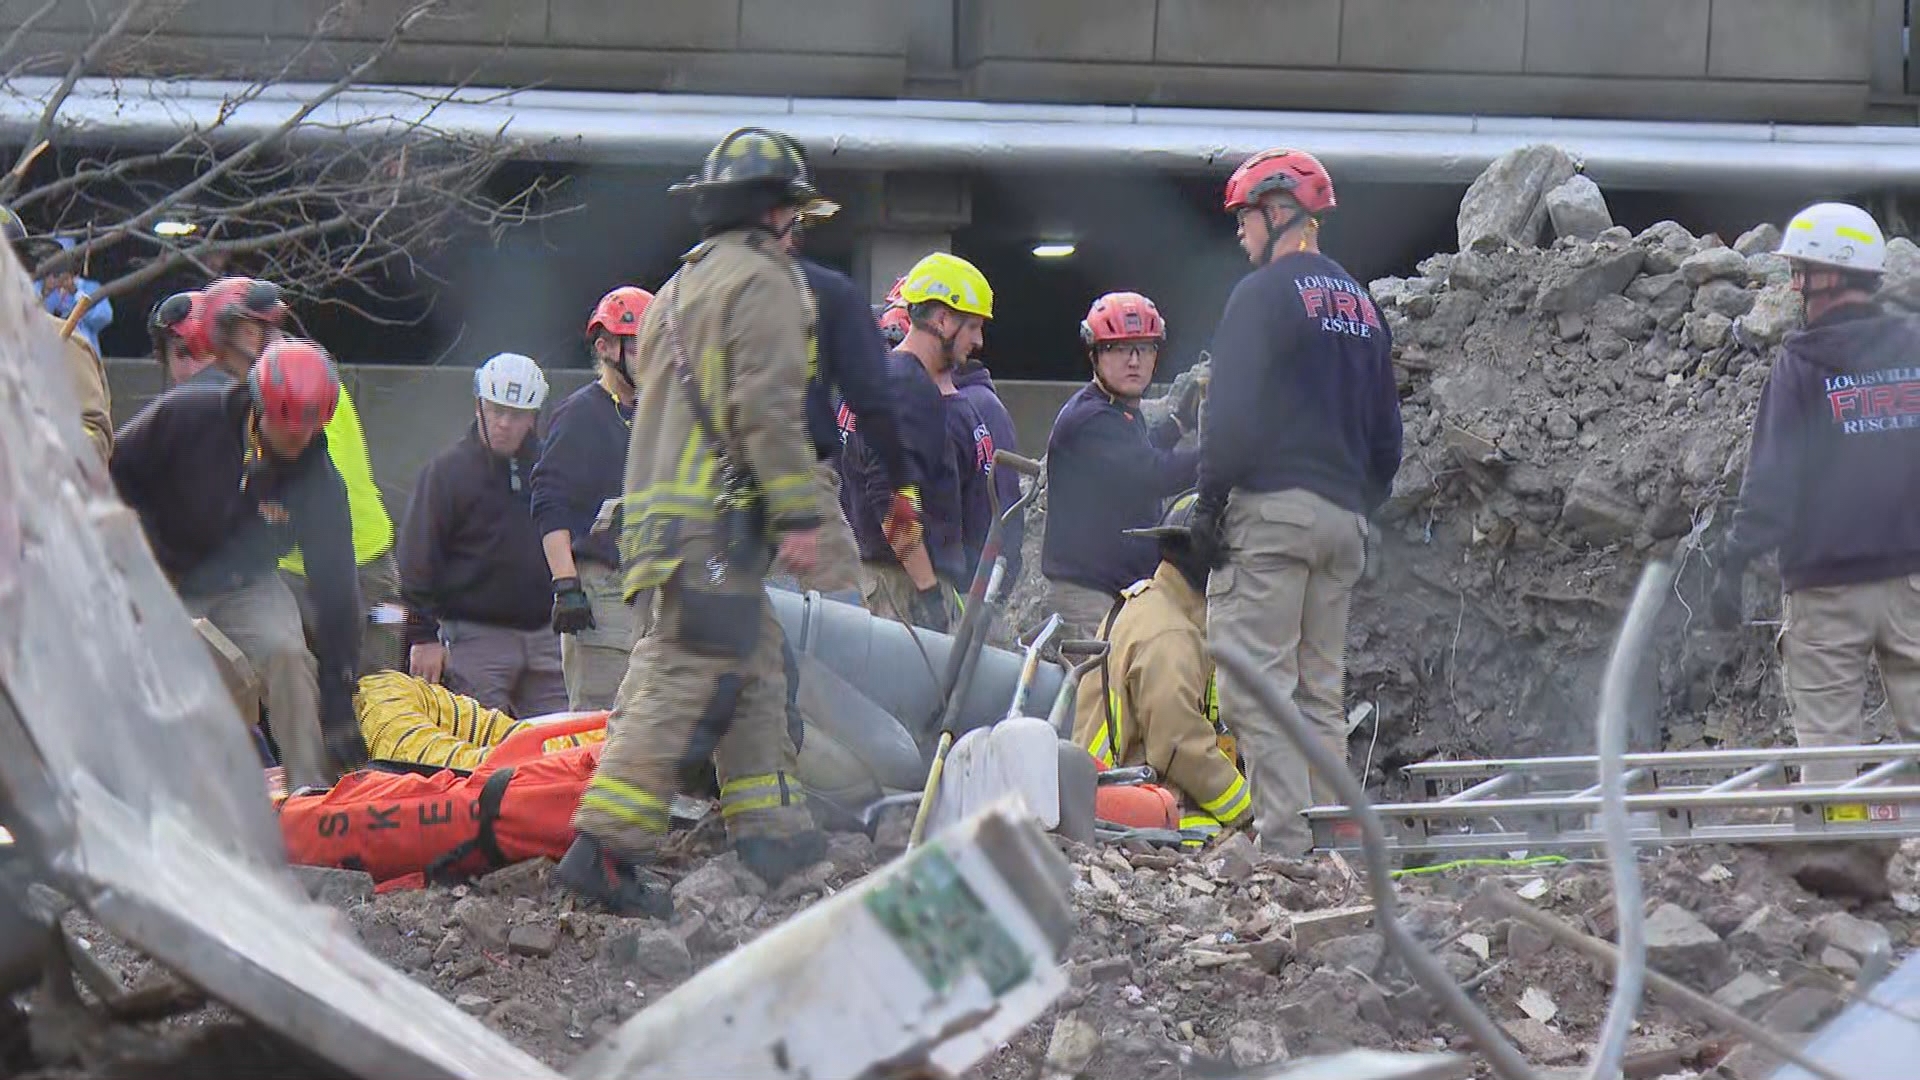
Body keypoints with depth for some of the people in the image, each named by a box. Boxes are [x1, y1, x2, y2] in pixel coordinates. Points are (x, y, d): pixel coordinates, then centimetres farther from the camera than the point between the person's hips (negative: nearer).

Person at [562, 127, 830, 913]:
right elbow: (767, 407, -16)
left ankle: (771, 827, 15)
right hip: (718, 518, -10)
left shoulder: (681, 286, 23)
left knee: (757, 670, 15)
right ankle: (607, 847, -18)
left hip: (662, 511, 10)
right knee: (689, 681, -13)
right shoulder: (763, 281, -6)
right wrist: (798, 514, -15)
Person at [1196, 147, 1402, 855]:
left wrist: (1210, 504, -9)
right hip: (1344, 517, 8)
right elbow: (1387, 431, 22)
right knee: (1321, 690, 11)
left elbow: (1233, 412, -13)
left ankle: (1285, 840, -17)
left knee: (1255, 684, -9)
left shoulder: (1263, 293, -6)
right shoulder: (1362, 305, 19)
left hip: (1271, 506, -8)